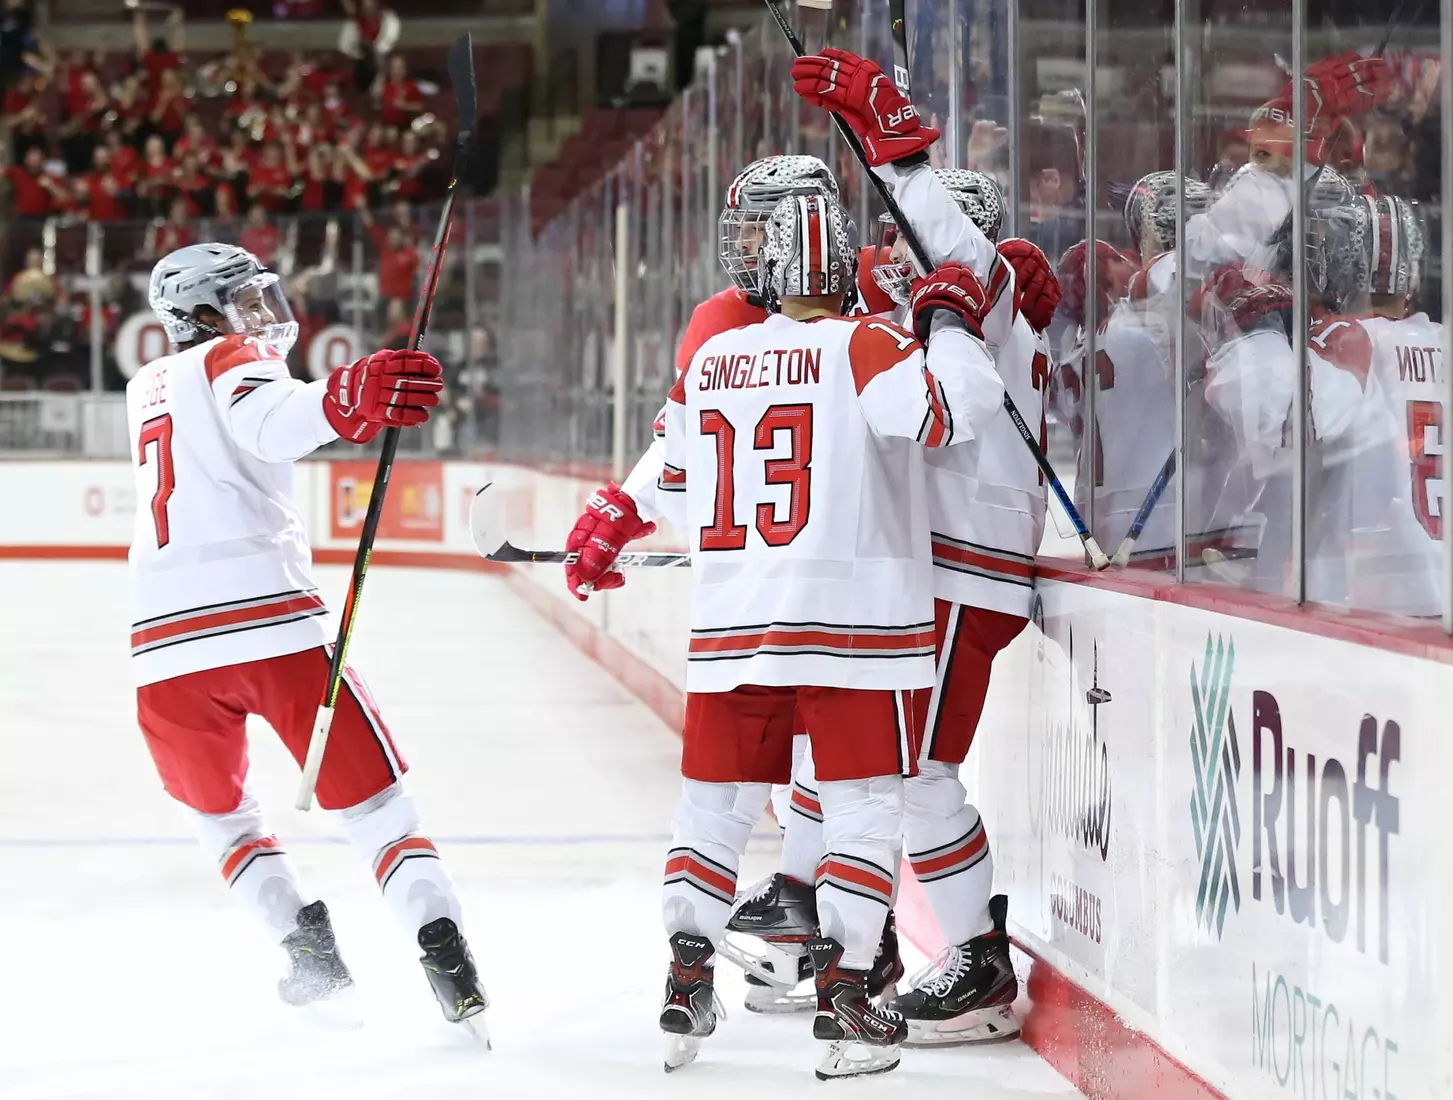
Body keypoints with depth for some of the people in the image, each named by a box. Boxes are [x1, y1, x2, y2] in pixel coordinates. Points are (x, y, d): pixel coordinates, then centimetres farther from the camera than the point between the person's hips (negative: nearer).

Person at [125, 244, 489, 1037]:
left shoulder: (146, 389, 25)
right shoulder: (230, 361, 4)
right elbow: (268, 424, -20)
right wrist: (347, 400, -38)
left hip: (166, 643, 5)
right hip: (270, 622, -5)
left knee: (215, 805, 26)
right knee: (369, 798, 0)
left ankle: (303, 943, 14)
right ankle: (442, 950, -14)